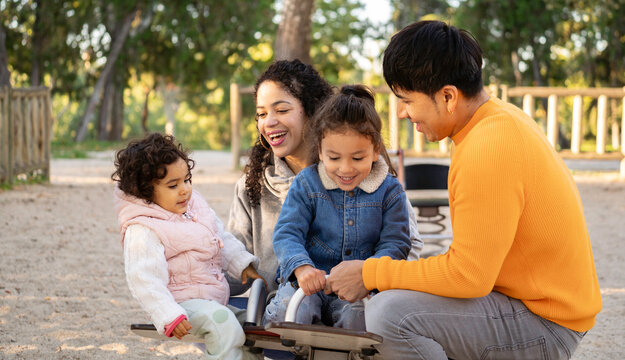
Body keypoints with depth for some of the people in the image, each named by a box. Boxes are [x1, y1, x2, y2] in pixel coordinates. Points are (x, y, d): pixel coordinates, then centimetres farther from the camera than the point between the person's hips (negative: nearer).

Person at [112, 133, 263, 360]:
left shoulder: (195, 205, 6)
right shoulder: (142, 232, -20)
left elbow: (223, 239, 20)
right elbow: (144, 281, -26)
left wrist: (243, 264, 9)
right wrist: (169, 317, -33)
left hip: (215, 296, 9)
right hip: (181, 302, -9)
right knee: (222, 323, -30)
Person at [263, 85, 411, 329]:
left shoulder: (389, 191, 1)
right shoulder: (306, 184, 2)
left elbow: (395, 243, -3)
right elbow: (286, 234, -5)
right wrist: (301, 268, -28)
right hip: (309, 281, 1)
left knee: (358, 315, -33)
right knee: (287, 310, -29)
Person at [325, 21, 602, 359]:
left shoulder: (487, 153, -26)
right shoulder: (502, 116, 6)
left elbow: (469, 276, -25)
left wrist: (370, 274, -15)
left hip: (545, 327, -11)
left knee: (389, 314, -27)